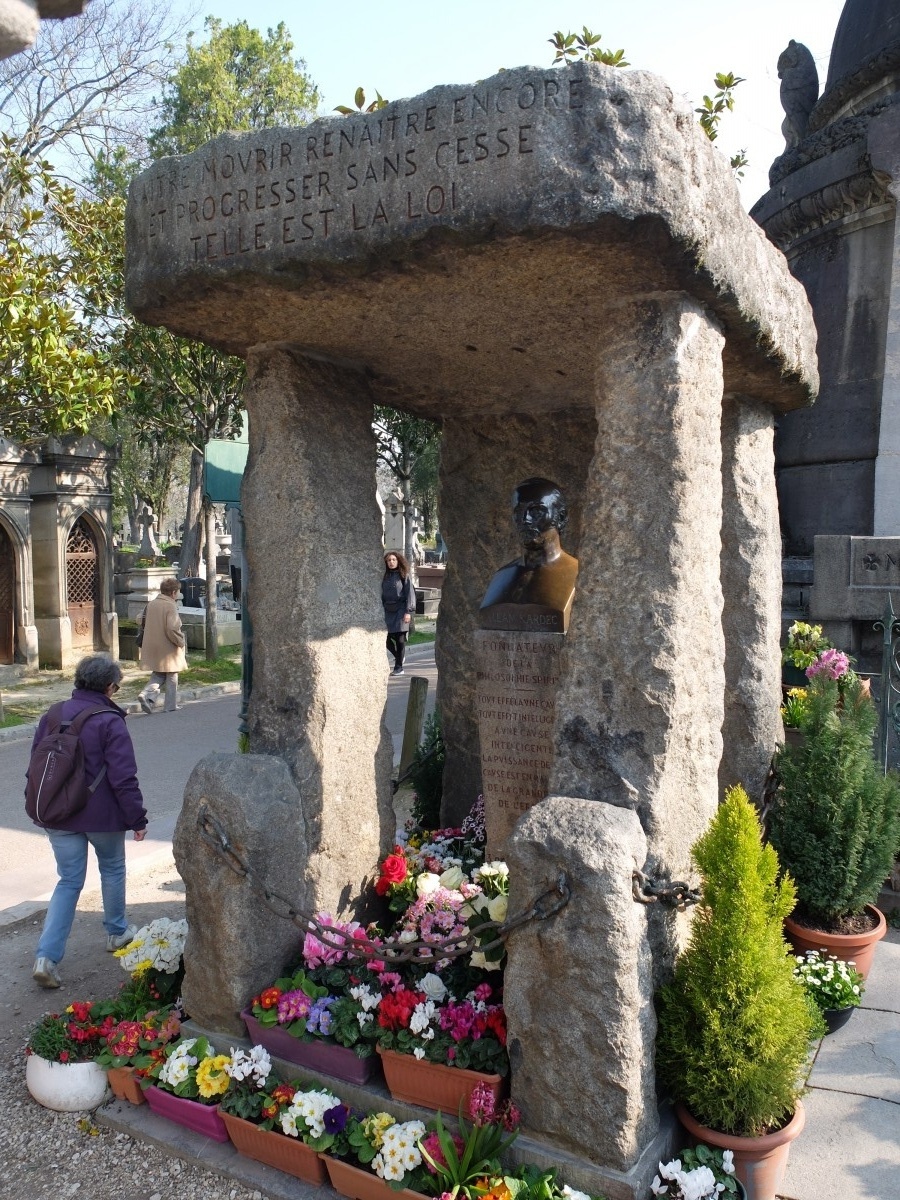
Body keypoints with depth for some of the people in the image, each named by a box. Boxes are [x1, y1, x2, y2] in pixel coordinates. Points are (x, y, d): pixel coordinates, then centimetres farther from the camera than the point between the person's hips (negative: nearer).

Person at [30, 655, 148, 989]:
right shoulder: (110, 721, -17)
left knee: (69, 881, 12)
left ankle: (47, 957, 1)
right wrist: (137, 819, -10)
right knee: (112, 869, 20)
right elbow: (123, 778, -18)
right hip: (102, 815, -4)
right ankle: (117, 932, 36)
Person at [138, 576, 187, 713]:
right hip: (168, 649, -6)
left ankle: (147, 694, -4)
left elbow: (145, 623, 13)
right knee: (171, 678, 9)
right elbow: (172, 629, -25)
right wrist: (181, 642, -11)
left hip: (153, 648, 6)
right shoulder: (170, 606, -18)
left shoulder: (151, 604, 5)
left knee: (158, 675, 19)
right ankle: (171, 706, 16)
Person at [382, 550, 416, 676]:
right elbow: (382, 594, 14)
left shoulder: (404, 576, -2)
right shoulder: (385, 576, 10)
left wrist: (408, 612, -13)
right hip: (388, 610, 4)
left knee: (400, 639, -2)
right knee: (386, 638, -1)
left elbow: (410, 594, -6)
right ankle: (398, 656, 26)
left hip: (400, 610, -4)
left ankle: (399, 667, 7)